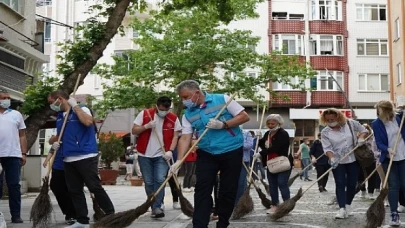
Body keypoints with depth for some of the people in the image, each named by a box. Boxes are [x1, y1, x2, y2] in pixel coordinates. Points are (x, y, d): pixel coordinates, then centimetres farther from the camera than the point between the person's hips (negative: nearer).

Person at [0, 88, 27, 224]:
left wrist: (24, 153, 3)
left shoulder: (16, 114, 12)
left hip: (14, 155, 1)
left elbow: (22, 136, 12)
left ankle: (16, 215, 5)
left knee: (14, 185, 2)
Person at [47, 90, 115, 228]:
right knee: (74, 191, 7)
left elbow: (88, 122, -25)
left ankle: (111, 214, 3)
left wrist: (75, 106, -15)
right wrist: (56, 144, 6)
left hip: (86, 157, -8)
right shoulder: (59, 116, 17)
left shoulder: (80, 110, -3)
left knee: (95, 187, -8)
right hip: (68, 159, 8)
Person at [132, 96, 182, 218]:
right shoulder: (144, 114, -4)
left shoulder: (173, 118, -2)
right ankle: (155, 207, 18)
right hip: (144, 155, 1)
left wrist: (170, 151, -12)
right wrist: (146, 126, -19)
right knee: (149, 183, 5)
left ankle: (157, 207, -8)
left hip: (162, 155, -1)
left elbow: (175, 136, 1)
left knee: (160, 180, -13)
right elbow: (134, 131, -2)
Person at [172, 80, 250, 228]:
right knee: (202, 190, -6)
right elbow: (185, 138, -3)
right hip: (206, 154, 3)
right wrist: (179, 161, -16)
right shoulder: (188, 114, 4)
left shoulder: (222, 99, -6)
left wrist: (223, 125, -18)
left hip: (232, 151, -3)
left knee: (228, 190, 4)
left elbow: (244, 116, -6)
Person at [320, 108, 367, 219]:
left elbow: (363, 130, 9)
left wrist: (361, 138, -11)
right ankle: (342, 209, -12)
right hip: (338, 161, -1)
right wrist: (332, 158, -29)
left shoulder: (350, 123, -3)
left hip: (353, 159, 1)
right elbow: (327, 148, -13)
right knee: (340, 184, -9)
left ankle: (348, 205, 24)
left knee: (352, 184, 6)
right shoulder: (325, 132, -6)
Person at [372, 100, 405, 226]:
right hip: (389, 158, 0)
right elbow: (379, 143, -9)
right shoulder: (376, 124, -7)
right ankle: (394, 214, 2)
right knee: (393, 186, -2)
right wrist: (388, 149, -29)